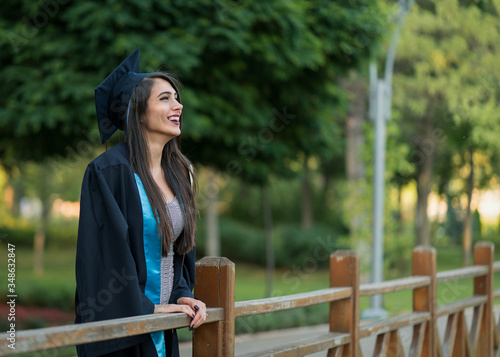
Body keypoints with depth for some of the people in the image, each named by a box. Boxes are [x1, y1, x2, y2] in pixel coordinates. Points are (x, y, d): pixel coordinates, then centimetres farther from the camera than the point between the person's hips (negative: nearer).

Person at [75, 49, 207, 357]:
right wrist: (147, 309, -16)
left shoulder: (179, 173, 9)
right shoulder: (109, 171, -14)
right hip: (119, 323, -7)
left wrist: (183, 295, 1)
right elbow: (103, 251, -17)